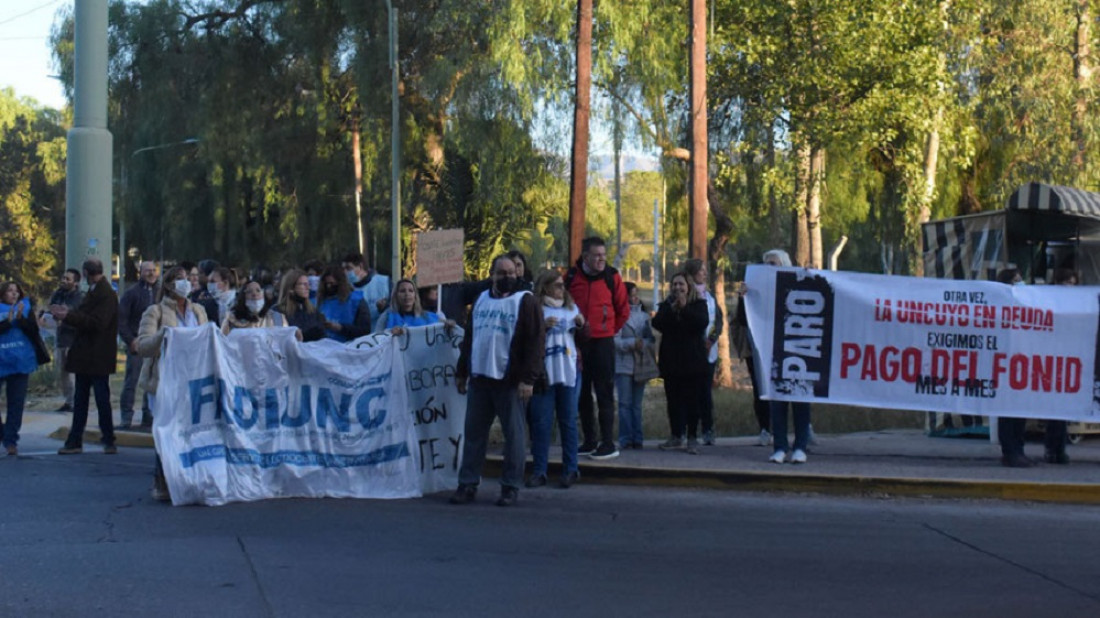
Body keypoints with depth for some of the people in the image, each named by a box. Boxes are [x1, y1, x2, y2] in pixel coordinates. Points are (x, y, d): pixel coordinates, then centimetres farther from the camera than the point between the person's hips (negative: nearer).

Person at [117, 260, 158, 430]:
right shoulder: (131, 293, -1)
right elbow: (121, 319, -4)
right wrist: (130, 341, -11)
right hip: (136, 344, -4)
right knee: (131, 380, -4)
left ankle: (149, 417, 14)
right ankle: (126, 417, 0)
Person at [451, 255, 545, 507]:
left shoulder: (525, 301, -4)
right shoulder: (481, 299, 14)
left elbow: (536, 341, -9)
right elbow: (469, 338, 21)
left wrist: (528, 378, -16)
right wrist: (461, 372, 16)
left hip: (509, 380, -5)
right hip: (479, 378, 5)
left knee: (513, 434, 0)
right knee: (474, 432, 7)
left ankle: (510, 487, 7)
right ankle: (468, 484, 13)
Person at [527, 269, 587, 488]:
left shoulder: (571, 307, 13)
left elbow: (583, 337, 19)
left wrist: (582, 324, -1)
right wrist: (542, 326, -22)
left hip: (569, 372, 3)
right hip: (543, 372, -3)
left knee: (568, 420, 6)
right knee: (541, 422, -1)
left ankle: (570, 470, 11)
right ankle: (539, 471, 3)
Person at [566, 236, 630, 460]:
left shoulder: (612, 277, -2)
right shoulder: (571, 277, 1)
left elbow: (623, 310, 7)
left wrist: (610, 330, 7)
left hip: (603, 343, -3)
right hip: (577, 342, 3)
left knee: (604, 393, -4)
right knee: (582, 393, 8)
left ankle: (608, 443, -2)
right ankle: (589, 442, 17)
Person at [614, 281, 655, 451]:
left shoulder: (644, 315, 11)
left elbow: (651, 338, 7)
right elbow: (615, 340, -13)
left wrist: (644, 344, -13)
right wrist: (632, 343, -21)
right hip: (623, 365, -5)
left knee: (637, 404, 8)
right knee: (625, 403, -3)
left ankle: (637, 438, 11)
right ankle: (626, 438, 0)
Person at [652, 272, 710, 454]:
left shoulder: (698, 304, 4)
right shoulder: (666, 305, 11)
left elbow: (702, 323, -14)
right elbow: (657, 323, -5)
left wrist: (685, 308, -20)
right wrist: (671, 310, -17)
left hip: (693, 360, -3)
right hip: (671, 360, 3)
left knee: (692, 400, -3)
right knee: (673, 399, 6)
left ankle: (692, 438, 1)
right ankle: (676, 436, 16)